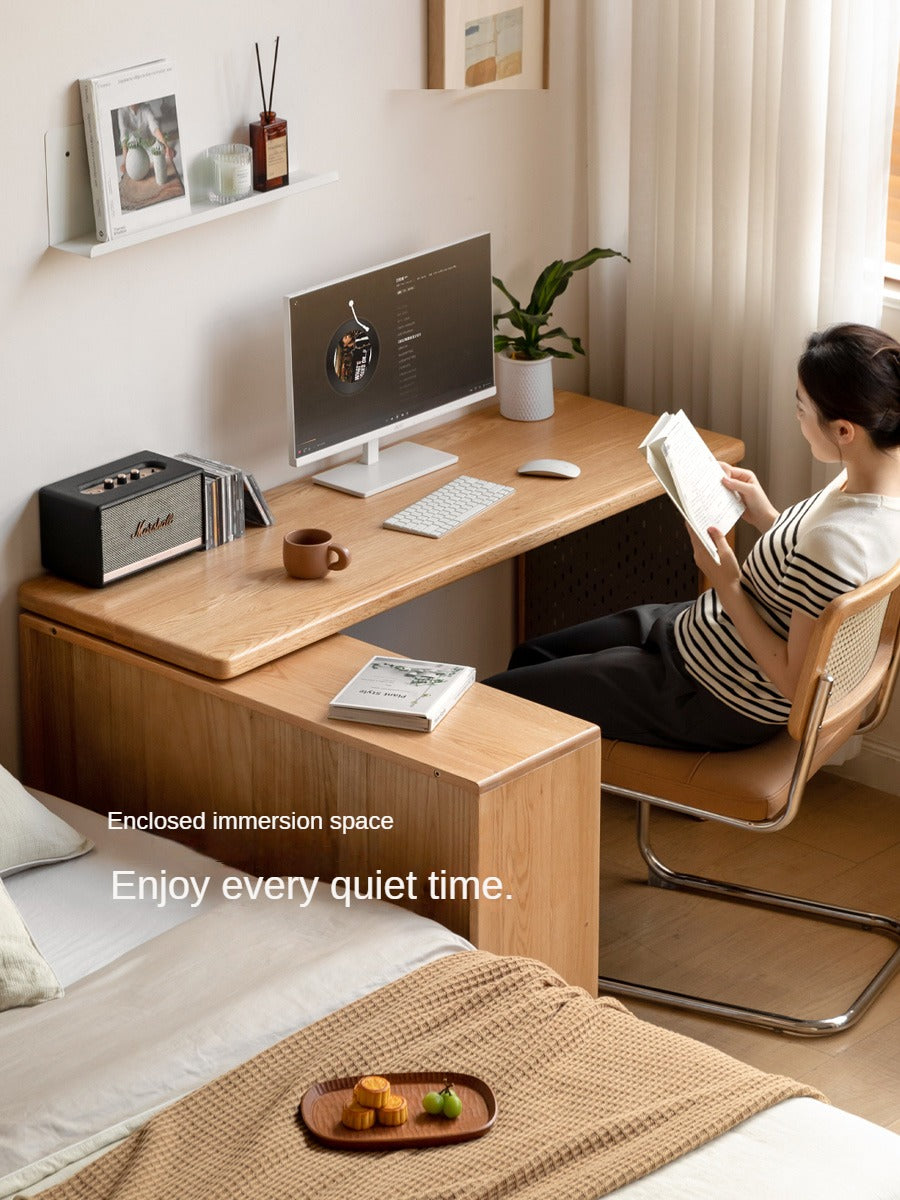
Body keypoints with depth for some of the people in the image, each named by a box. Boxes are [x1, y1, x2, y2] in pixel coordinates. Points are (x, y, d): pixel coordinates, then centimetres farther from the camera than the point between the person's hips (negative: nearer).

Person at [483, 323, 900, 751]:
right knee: (532, 655, 25)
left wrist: (727, 586, -23)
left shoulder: (837, 542, -37)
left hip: (720, 705, -10)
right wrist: (767, 518, 0)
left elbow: (795, 681, -28)